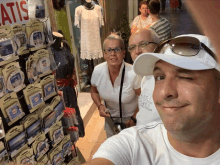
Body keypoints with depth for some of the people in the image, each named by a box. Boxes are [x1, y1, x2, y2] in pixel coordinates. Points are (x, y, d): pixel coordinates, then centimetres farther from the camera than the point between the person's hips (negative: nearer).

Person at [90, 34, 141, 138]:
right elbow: (94, 91, 4)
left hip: (131, 118, -3)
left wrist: (134, 119, -12)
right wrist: (100, 106, -12)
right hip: (110, 117, 4)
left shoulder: (133, 74, -28)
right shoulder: (97, 71, -17)